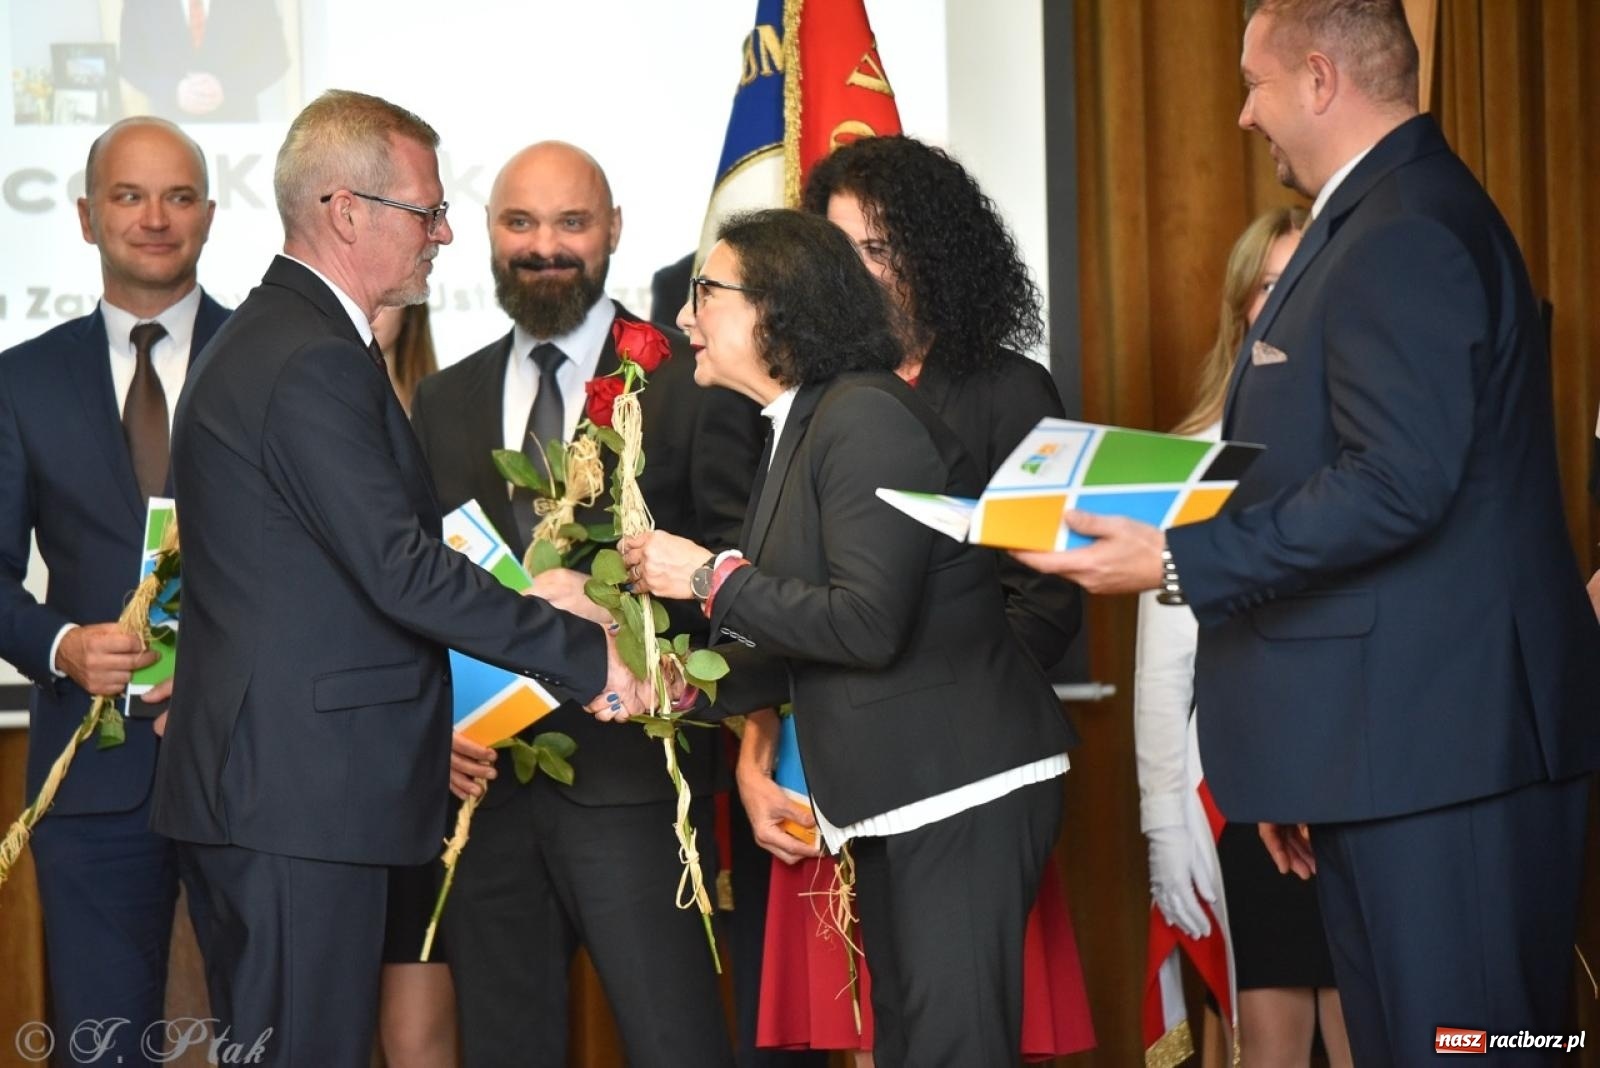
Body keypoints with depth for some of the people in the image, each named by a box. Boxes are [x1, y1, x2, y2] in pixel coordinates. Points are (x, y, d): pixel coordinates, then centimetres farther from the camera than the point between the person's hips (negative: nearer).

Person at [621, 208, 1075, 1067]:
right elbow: (801, 649, 18)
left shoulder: (866, 417, -15)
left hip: (964, 788, -10)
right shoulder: (802, 430, 15)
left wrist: (712, 578, -14)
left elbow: (867, 623, -23)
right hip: (899, 800, 10)